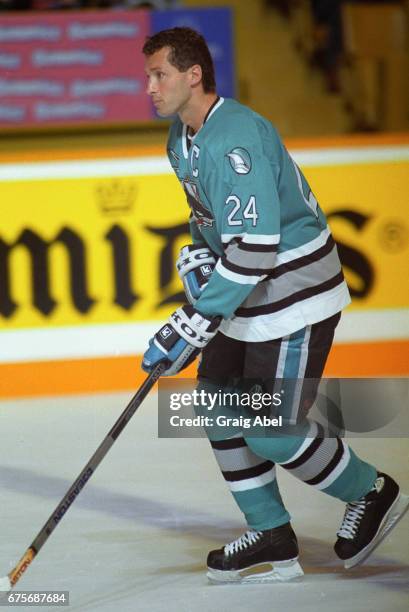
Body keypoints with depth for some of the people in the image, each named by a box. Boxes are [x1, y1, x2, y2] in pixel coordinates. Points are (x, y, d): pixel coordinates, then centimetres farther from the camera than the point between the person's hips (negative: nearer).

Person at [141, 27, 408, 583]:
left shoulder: (234, 140, -27)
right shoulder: (183, 138, 6)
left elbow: (255, 249, -33)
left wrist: (189, 328, -32)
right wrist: (197, 259, 1)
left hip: (295, 296, -10)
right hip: (249, 293, 10)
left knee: (272, 432, -8)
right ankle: (272, 541, 16)